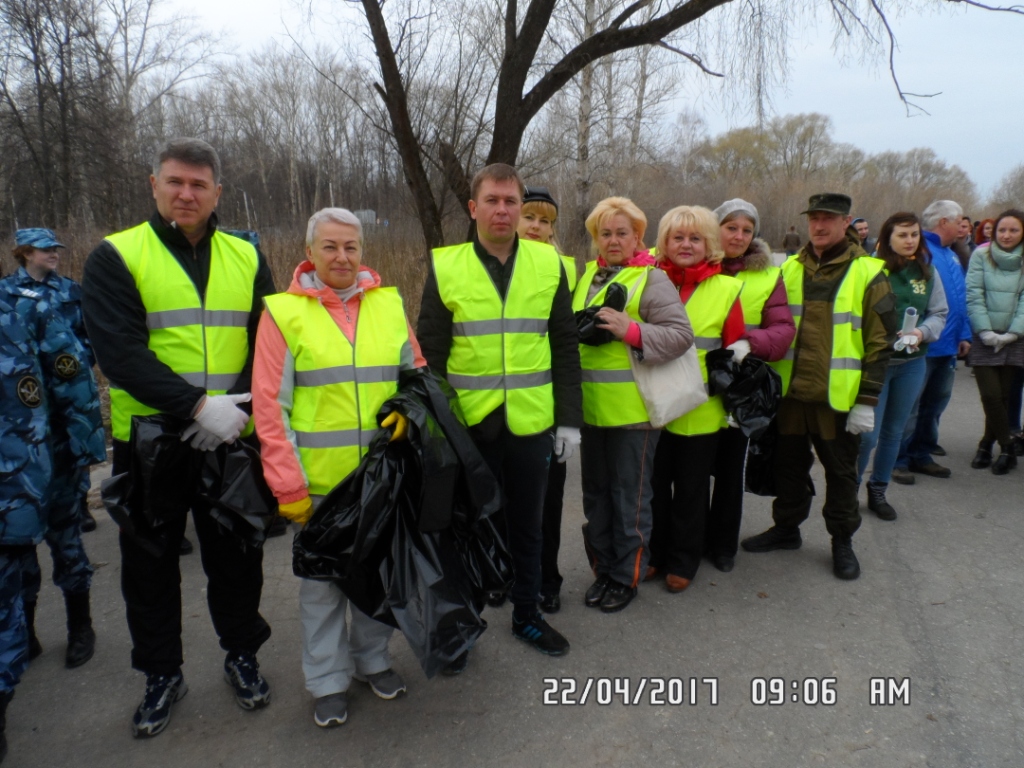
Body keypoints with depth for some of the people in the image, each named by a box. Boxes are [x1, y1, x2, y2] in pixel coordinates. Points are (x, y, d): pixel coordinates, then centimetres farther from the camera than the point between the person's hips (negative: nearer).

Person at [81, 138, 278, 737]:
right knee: (150, 564, 12)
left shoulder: (247, 258, 5)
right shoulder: (115, 258, -3)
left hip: (233, 439, 2)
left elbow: (269, 345, 1)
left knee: (236, 555, 14)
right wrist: (197, 405, -23)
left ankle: (242, 653, 36)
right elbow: (120, 351, -14)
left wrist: (235, 406, -15)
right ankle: (162, 672, 33)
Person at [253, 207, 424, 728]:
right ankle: (328, 682, 28)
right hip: (320, 476, -3)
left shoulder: (389, 304, 5)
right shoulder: (284, 312, -5)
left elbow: (416, 369, 15)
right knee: (322, 577, 9)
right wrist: (287, 484, -10)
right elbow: (270, 404, -7)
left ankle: (373, 660, 37)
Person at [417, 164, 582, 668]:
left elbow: (564, 346, 4)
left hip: (531, 423, 2)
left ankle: (526, 614, 37)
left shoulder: (548, 263, 2)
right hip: (469, 425, -1)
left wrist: (570, 418, 1)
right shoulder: (445, 267, -3)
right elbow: (430, 354, -1)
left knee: (527, 525, 17)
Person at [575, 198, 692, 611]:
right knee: (596, 493, 15)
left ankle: (627, 576, 21)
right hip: (590, 406, 7)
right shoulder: (587, 276, 13)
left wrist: (631, 331, -25)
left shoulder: (651, 279, -6)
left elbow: (681, 334, -15)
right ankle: (603, 569, 30)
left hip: (632, 408, -6)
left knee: (629, 496, 5)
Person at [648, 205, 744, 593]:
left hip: (700, 411, -1)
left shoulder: (727, 289, -2)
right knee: (654, 484, 13)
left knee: (690, 489, 12)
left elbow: (736, 350, 0)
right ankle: (654, 554, 31)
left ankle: (683, 561, 28)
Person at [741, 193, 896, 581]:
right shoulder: (790, 269, 7)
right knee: (789, 464, 15)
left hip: (839, 397, -3)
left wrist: (867, 401, -10)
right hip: (790, 392, 3)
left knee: (840, 472, 10)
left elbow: (880, 343, -5)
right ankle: (786, 527, 33)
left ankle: (842, 541, 27)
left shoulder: (868, 273, -4)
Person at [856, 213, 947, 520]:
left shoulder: (927, 272, 3)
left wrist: (922, 332, -10)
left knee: (893, 432, 15)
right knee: (867, 433, -4)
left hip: (912, 364, 5)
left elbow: (939, 313, 8)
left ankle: (878, 491, 31)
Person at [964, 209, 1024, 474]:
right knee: (991, 395, -8)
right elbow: (974, 296, -4)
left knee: (1002, 396, 4)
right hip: (985, 339, -1)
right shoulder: (981, 255, 0)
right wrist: (985, 331, -12)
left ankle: (987, 445, 21)